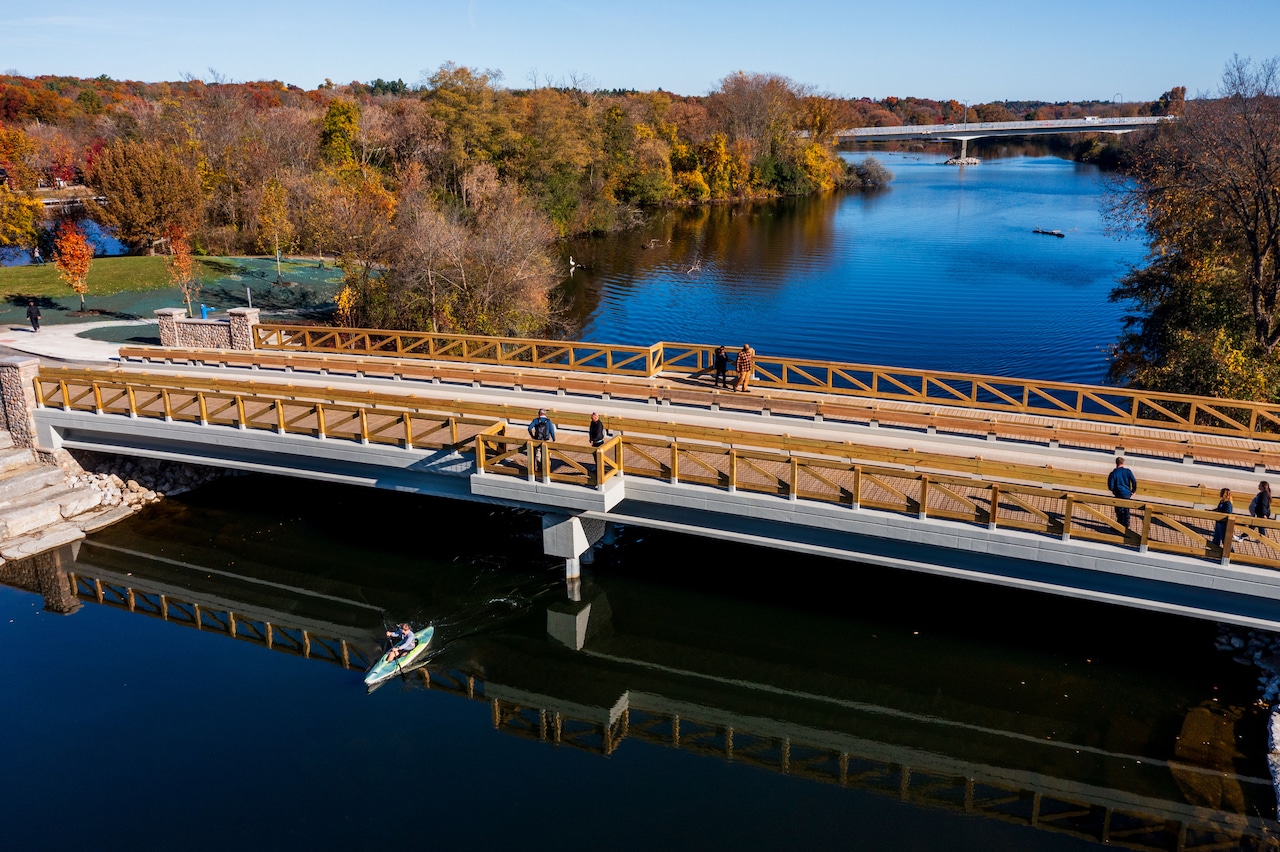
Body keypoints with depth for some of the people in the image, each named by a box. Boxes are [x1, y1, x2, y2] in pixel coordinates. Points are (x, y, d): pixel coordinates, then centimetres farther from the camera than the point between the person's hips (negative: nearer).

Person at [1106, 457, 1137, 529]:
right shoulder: (1128, 471, -7)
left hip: (1119, 494, -3)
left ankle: (1121, 525, 17)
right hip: (1127, 494, 3)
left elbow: (1110, 486, -12)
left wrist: (1113, 491, 9)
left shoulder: (1113, 473, -12)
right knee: (1126, 510, 19)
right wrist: (1133, 491, 5)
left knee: (1119, 510, 11)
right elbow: (1134, 481, -9)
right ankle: (1126, 525, 27)